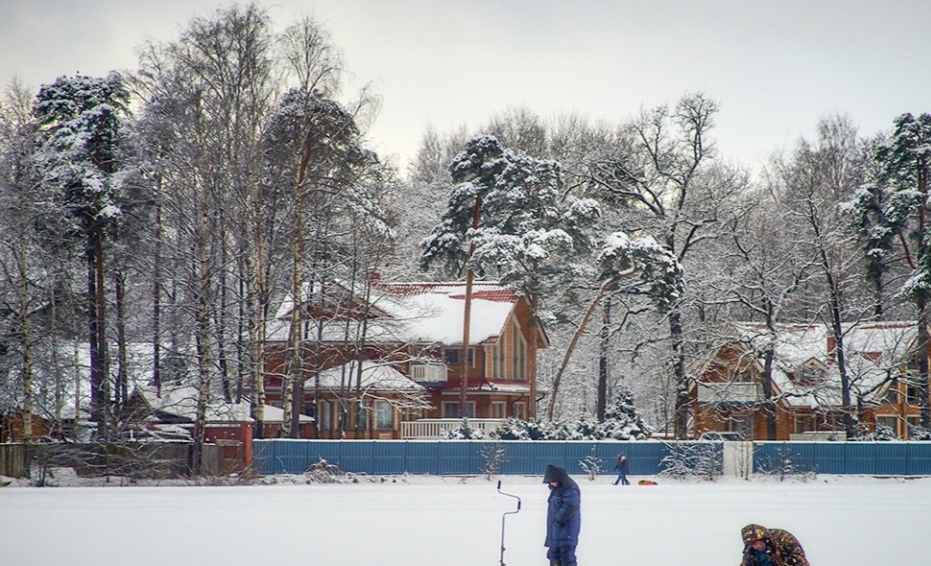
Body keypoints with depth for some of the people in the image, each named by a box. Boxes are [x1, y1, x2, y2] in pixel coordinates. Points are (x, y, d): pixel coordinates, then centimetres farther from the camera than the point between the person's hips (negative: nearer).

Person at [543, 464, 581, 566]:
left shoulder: (570, 489, -18)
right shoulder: (557, 488, 14)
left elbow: (570, 506, -24)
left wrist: (558, 519, -21)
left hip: (567, 528, -10)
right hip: (556, 527, 10)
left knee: (566, 554, -11)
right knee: (554, 553, 17)